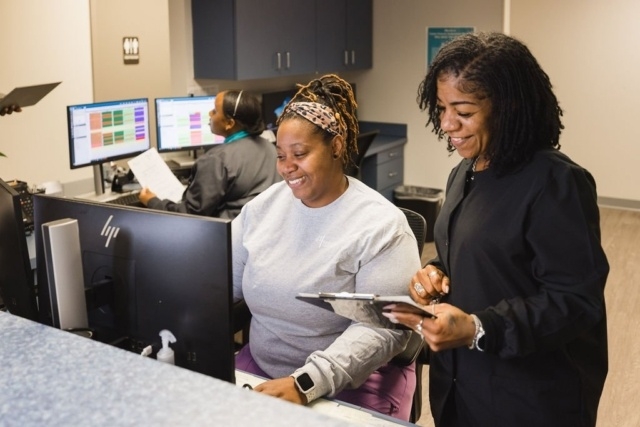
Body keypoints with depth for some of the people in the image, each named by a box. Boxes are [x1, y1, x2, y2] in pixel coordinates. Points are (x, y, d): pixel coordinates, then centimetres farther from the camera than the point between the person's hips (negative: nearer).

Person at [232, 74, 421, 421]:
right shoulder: (264, 205, 4)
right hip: (259, 367, 5)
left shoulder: (380, 226, -14)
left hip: (352, 385, -5)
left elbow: (384, 327, -21)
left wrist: (307, 383, -30)